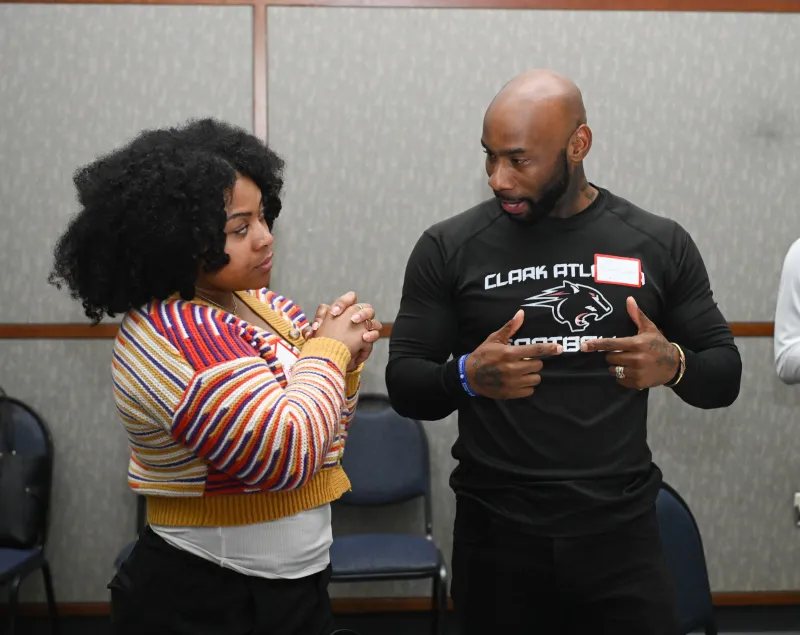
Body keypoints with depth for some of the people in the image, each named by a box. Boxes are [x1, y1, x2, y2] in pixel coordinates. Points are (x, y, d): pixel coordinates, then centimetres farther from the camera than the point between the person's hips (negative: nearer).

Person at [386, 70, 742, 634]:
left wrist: (674, 365, -16)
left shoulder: (660, 244, 1)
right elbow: (404, 385, -1)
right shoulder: (449, 248, -2)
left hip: (622, 534, 1)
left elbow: (725, 374, 6)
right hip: (496, 538, 0)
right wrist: (467, 376, -22)